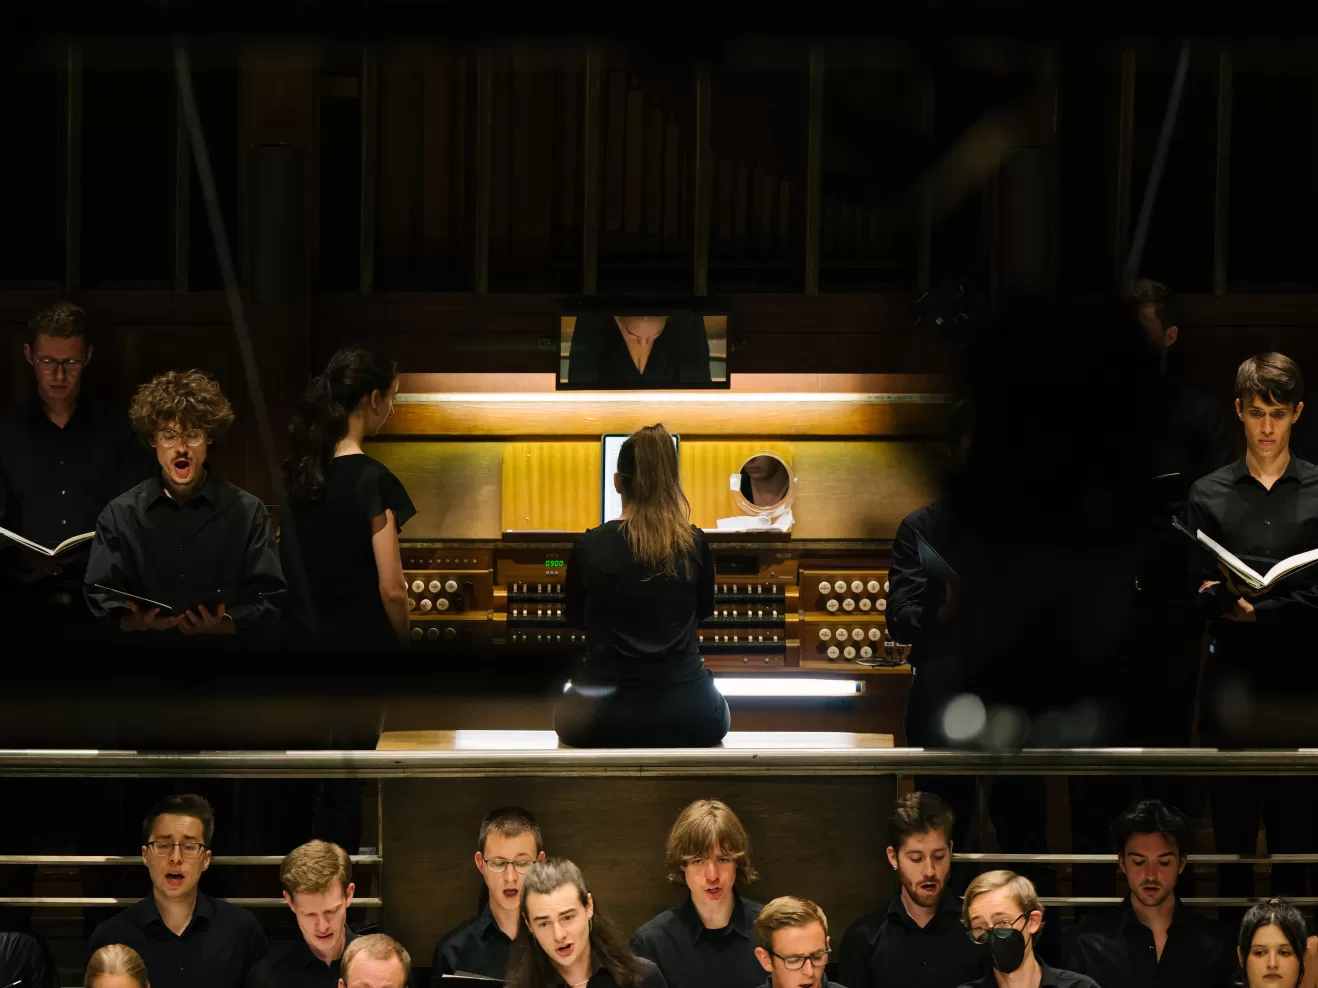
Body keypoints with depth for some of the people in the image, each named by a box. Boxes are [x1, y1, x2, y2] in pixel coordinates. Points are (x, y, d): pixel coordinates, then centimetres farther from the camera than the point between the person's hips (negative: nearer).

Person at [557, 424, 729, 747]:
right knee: (717, 712, 39)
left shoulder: (589, 546, -8)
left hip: (604, 714, -1)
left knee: (569, 712, 36)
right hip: (687, 715, 1)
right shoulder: (695, 544, -5)